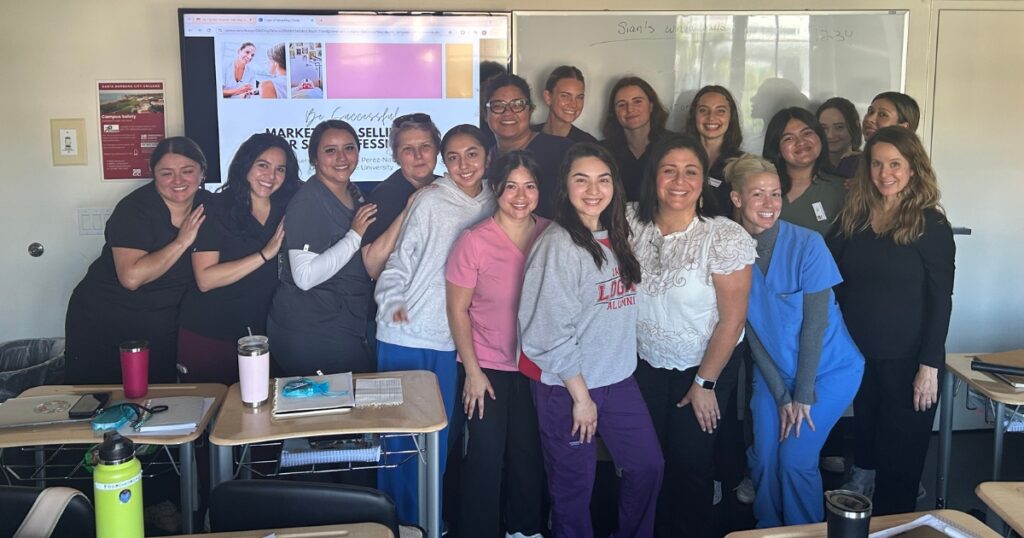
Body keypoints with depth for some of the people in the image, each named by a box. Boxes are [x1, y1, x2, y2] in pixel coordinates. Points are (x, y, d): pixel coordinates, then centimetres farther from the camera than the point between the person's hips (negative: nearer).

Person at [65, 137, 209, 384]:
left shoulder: (207, 206, -3)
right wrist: (182, 242, -27)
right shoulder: (134, 209, -19)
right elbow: (131, 277, -31)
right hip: (103, 323, -4)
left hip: (161, 329, 4)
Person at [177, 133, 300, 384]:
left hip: (258, 333, 3)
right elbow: (205, 279, -19)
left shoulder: (286, 213, 2)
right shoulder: (217, 210, -9)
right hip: (206, 336, -3)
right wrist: (264, 255, -21)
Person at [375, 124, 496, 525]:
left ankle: (429, 522, 30)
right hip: (405, 337, -4)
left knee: (437, 436, 15)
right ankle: (397, 519, 23)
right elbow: (400, 259, -7)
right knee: (401, 431, 6)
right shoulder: (430, 201, -9)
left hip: (449, 341, 4)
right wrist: (392, 302, -19)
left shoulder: (491, 206, 6)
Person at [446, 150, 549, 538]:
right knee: (486, 456, 5)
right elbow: (458, 310, -8)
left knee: (529, 452, 15)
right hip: (488, 367, -3)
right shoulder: (475, 241, -15)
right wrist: (472, 371, -9)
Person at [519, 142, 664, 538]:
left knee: (648, 465, 13)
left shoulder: (614, 238, 5)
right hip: (567, 386, -7)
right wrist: (580, 395, -15)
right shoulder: (559, 244, -17)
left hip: (619, 379, 7)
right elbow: (549, 331, -19)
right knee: (574, 484, 8)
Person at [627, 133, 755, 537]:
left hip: (704, 368, -3)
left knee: (690, 461, 10)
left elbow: (732, 320, -17)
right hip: (645, 366, 4)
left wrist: (704, 383, -12)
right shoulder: (633, 223, -10)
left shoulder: (725, 237, -21)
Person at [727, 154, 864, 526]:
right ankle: (767, 530, 27)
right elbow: (751, 330, -5)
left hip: (828, 369, -3)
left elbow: (815, 322, -16)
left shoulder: (807, 245, -18)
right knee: (764, 460, 2)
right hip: (773, 373, 3)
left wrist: (803, 395, -13)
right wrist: (781, 395, -7)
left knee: (796, 460, -7)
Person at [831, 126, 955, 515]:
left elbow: (940, 301, -10)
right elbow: (838, 288, 8)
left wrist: (930, 366, -15)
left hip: (907, 360, -4)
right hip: (860, 355, 4)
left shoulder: (931, 224, -8)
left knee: (900, 458, 6)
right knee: (865, 444, 15)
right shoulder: (855, 218, 5)